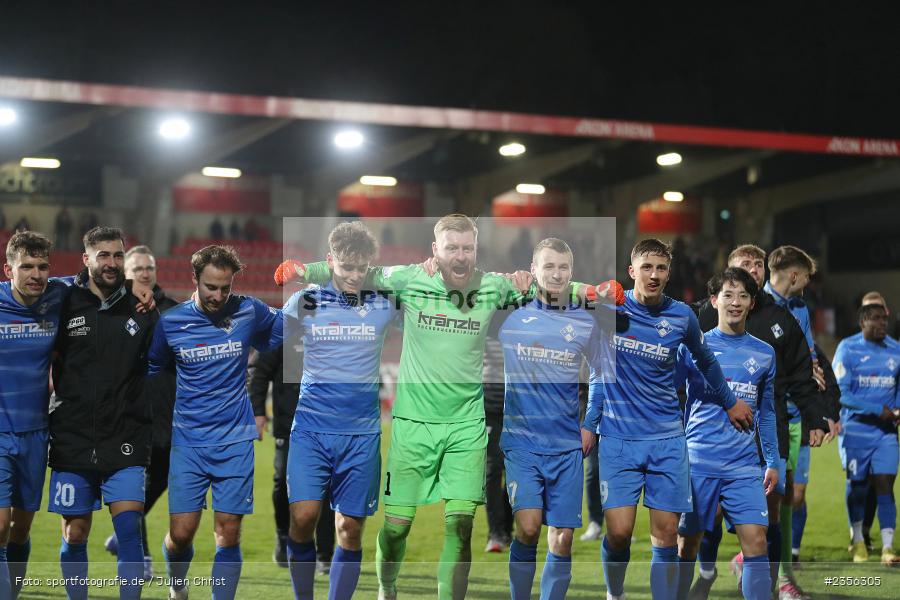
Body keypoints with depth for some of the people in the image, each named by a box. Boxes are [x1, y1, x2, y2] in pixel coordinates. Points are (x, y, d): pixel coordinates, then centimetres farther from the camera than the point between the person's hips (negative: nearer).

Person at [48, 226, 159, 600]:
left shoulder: (141, 309, 3)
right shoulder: (64, 305, -1)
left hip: (124, 441, 0)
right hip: (73, 439, 0)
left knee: (129, 528, -9)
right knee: (75, 534, 7)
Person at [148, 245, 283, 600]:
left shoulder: (249, 312, -3)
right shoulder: (170, 322, -2)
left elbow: (286, 327, 16)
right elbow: (150, 369, 13)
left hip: (236, 441, 0)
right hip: (188, 441, 0)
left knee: (228, 536, -1)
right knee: (181, 533, -1)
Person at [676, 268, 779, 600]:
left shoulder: (764, 354, 10)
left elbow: (766, 412, 18)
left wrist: (772, 461, 14)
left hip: (745, 467, 2)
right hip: (697, 463, -2)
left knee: (756, 542, -9)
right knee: (687, 547, 4)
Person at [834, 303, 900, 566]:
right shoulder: (848, 348, -6)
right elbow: (840, 392, -12)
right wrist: (878, 410, -16)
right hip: (856, 428, -2)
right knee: (856, 484, 8)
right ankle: (858, 541, 26)